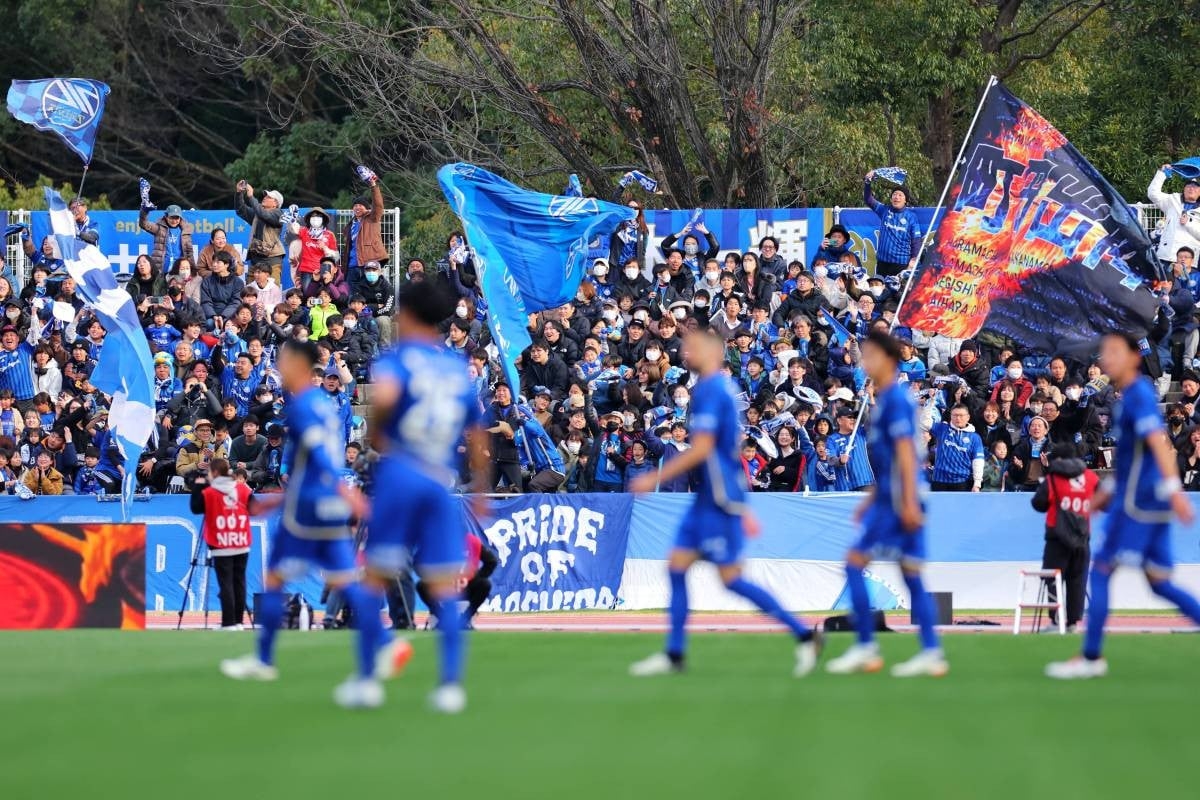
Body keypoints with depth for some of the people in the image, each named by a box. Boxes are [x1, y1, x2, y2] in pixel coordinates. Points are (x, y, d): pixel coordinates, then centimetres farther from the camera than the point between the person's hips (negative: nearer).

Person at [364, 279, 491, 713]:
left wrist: (376, 433, -4)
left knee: (375, 579, 6)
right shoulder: (459, 368, 14)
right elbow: (477, 437, 19)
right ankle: (451, 684, -6)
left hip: (399, 476, -3)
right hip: (441, 483, 3)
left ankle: (368, 680, 4)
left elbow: (384, 395, -24)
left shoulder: (397, 358, -1)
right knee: (444, 588, 3)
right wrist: (480, 491, 29)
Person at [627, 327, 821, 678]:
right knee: (677, 566, 7)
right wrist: (742, 507, 25)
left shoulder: (709, 390, -15)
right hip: (708, 498, 10)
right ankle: (673, 655, 9)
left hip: (720, 500, -10)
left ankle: (804, 636, -4)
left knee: (731, 579, -7)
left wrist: (655, 478, -17)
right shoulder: (721, 388, 16)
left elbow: (701, 449, -22)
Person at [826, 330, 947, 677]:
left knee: (855, 564, -6)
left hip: (897, 502, -10)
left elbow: (905, 452, -18)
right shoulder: (887, 398, 17)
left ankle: (866, 648, -5)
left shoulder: (895, 398, -12)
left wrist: (909, 502, -22)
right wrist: (872, 498, 27)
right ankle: (931, 653, 5)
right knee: (911, 574, 7)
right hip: (892, 500, 10)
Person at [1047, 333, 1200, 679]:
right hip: (1153, 504, 9)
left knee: (1101, 571, -3)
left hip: (1136, 503, -9)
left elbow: (1158, 442, -24)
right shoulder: (1130, 395, 18)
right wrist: (1110, 489, 29)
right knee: (1158, 582, 9)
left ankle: (1091, 657, 1)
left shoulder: (1139, 395, -11)